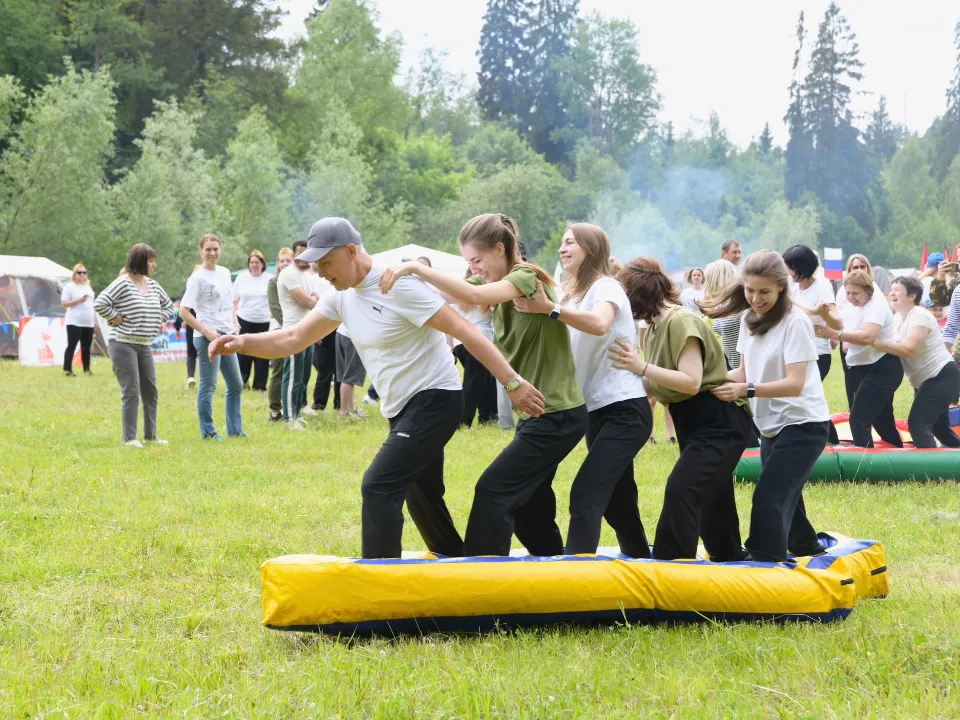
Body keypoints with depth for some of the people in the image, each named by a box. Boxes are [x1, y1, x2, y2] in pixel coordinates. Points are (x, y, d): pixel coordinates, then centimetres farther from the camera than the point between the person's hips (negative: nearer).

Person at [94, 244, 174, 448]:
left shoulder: (152, 285, 12)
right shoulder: (123, 283, -12)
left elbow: (168, 305, 27)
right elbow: (100, 304, -20)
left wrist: (160, 320, 12)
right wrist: (115, 318, -12)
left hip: (144, 346, 8)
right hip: (124, 345, -8)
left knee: (151, 391, 9)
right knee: (131, 392, -8)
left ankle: (150, 435, 19)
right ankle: (129, 438, -1)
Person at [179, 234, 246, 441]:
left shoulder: (224, 273, 11)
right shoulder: (197, 278, -10)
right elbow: (184, 311, -14)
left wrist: (235, 323, 8)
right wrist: (207, 332, -18)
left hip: (227, 335, 8)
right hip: (208, 337, -8)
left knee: (236, 384, 11)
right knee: (208, 386, -3)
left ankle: (235, 429, 20)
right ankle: (208, 432, 5)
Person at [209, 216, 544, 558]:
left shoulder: (399, 285, -20)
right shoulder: (341, 296, 5)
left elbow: (465, 331, -22)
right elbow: (293, 339, 7)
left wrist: (513, 383, -26)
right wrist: (243, 342, -12)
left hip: (434, 401, -9)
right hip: (402, 409, 9)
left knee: (378, 489, -17)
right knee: (420, 497, 18)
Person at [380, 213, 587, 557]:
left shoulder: (528, 279, -16)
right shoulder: (498, 284, 10)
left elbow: (474, 297, -33)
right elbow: (448, 296, 1)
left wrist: (415, 268, -36)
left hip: (559, 416, -10)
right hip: (538, 412, 10)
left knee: (493, 491, -12)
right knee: (526, 501, 14)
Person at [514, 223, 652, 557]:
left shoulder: (606, 287, -11)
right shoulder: (573, 294, 16)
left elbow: (599, 324, -33)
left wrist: (549, 308, -45)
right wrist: (535, 309, -12)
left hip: (624, 410, -9)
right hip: (598, 411, 9)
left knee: (585, 495, -19)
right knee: (616, 501, 14)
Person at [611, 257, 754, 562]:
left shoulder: (681, 322, -19)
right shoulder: (653, 329, 8)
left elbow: (691, 381, -26)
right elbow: (654, 386, 6)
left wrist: (640, 366, -29)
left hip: (719, 423, -10)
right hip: (693, 422, 10)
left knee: (681, 490, -20)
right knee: (709, 497, 17)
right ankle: (728, 560, 30)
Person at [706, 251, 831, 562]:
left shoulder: (795, 321, -19)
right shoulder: (749, 318, 3)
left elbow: (795, 384, -25)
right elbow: (746, 372, 8)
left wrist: (746, 390, -35)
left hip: (803, 424, -8)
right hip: (771, 424, 8)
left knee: (768, 497, -16)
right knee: (782, 496, 20)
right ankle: (807, 549, 39)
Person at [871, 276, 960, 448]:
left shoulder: (919, 316, -19)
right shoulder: (899, 318, 9)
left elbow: (909, 348, -32)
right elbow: (896, 348, 5)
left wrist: (875, 342, -35)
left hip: (942, 377, -10)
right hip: (925, 381, 10)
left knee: (918, 424, -18)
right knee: (938, 427, 18)